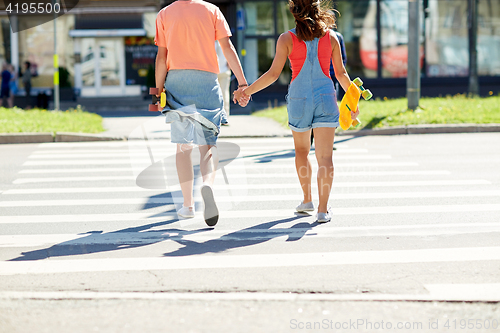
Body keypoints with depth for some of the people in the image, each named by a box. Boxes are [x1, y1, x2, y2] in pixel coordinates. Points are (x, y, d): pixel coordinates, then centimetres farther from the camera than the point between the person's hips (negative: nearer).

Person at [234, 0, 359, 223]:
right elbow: (341, 73, 8)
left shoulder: (287, 39, -4)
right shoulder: (331, 38, 3)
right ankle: (323, 209, -12)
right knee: (325, 156, -4)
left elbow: (273, 73, -8)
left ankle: (307, 200, 28)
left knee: (301, 151, 22)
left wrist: (247, 91, 2)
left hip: (299, 98, 0)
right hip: (325, 97, 0)